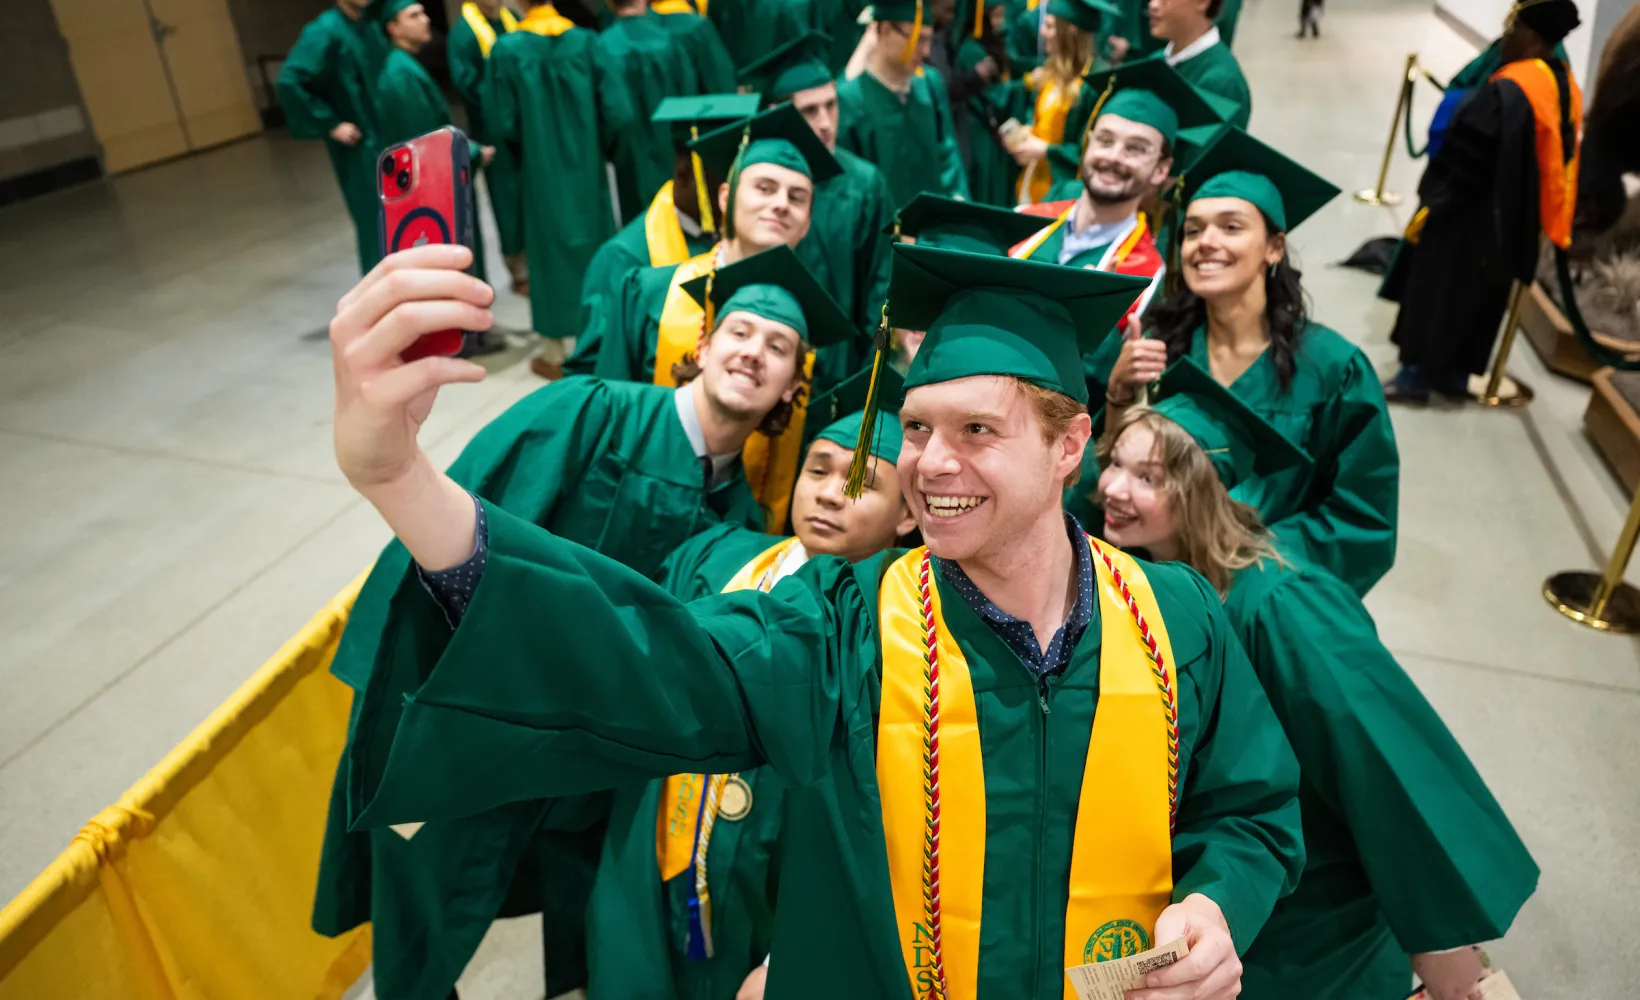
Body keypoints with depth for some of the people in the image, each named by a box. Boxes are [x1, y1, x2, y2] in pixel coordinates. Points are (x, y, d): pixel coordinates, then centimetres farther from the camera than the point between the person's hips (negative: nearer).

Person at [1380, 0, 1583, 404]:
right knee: (1480, 295, 18)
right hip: (1513, 220, 9)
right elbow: (1557, 160, 11)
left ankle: (1417, 374, 12)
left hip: (1473, 216, -9)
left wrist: (1430, 208, -15)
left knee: (1437, 290, 4)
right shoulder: (1566, 86, 5)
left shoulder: (1508, 90, -24)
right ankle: (1456, 372, 27)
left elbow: (1468, 161, -23)